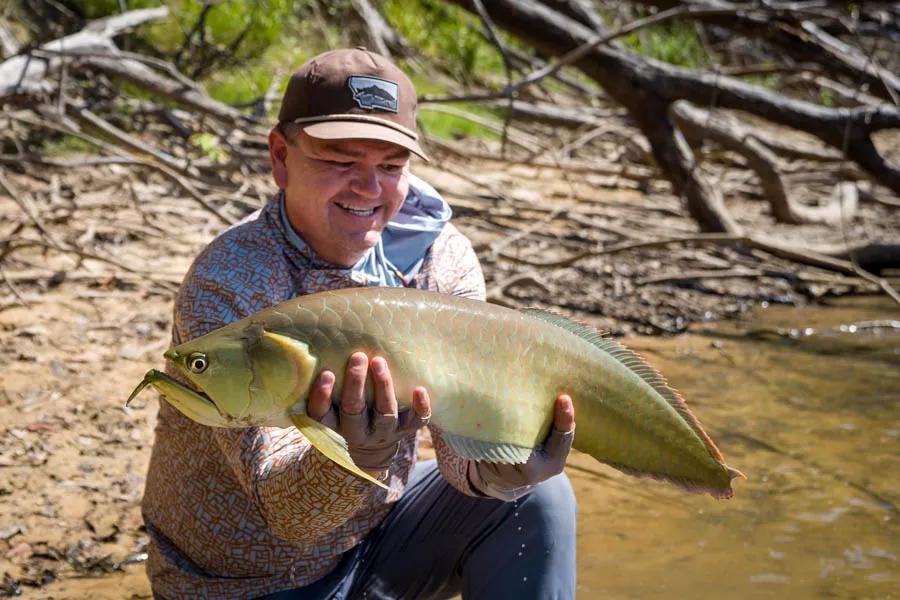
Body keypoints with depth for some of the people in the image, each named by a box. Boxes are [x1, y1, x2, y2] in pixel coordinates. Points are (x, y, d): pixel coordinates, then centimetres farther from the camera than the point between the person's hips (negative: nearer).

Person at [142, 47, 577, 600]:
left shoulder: (439, 257, -9)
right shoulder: (227, 286, -24)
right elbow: (283, 506, -30)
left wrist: (501, 466, -39)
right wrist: (352, 461, -51)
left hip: (371, 532, 5)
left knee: (537, 497, -12)